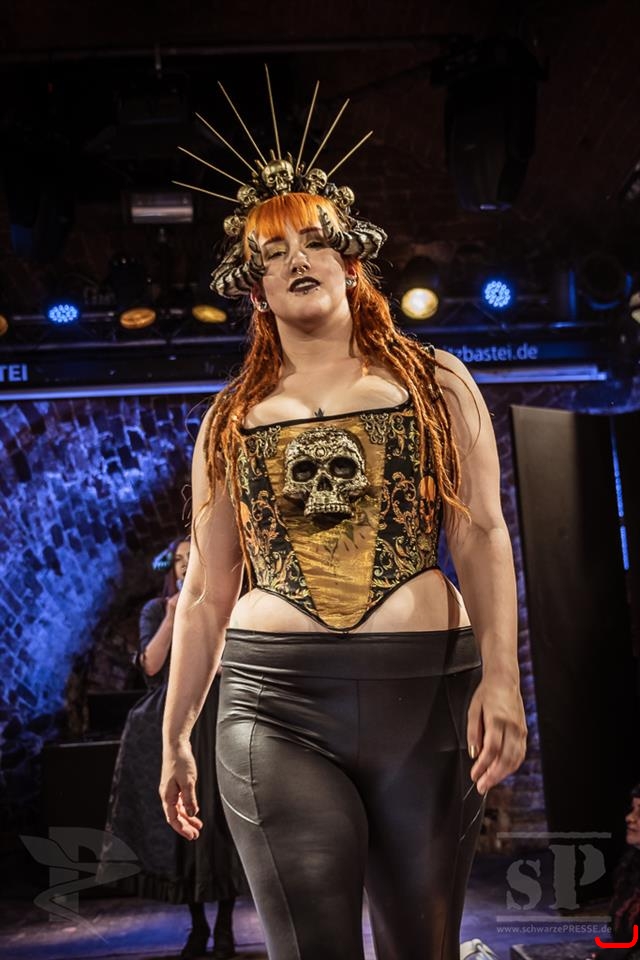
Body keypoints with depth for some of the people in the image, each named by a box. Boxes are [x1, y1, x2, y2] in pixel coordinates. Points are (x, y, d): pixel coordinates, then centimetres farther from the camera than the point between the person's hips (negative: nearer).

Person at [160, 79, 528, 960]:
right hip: (276, 705, 1)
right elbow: (205, 593, 14)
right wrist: (175, 738, 15)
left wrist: (500, 674, -14)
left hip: (426, 692, 0)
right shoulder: (231, 420, 13)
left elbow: (482, 534, 0)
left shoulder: (436, 384, 9)